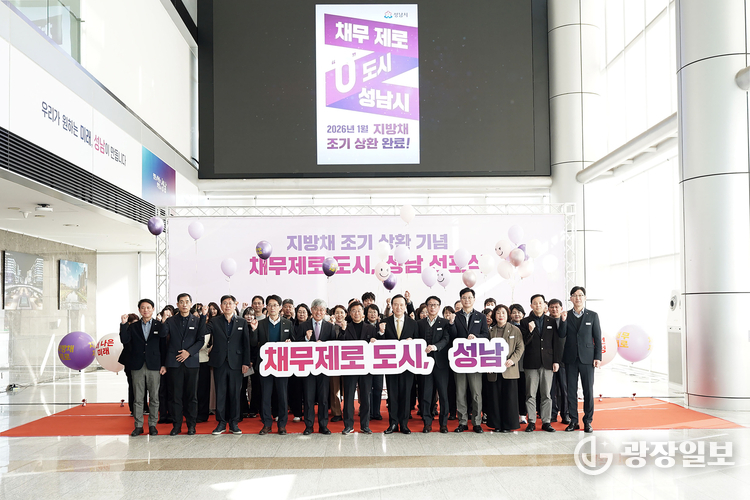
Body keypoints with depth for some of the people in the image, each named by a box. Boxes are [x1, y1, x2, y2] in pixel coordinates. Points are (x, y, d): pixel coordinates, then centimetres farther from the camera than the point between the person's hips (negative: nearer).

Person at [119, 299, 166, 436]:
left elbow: (163, 346, 4)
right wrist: (123, 324, -14)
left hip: (154, 367, -1)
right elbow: (125, 341, -5)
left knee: (154, 398, 2)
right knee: (138, 398, 4)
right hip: (137, 367, 1)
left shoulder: (159, 326, 5)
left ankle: (152, 425, 11)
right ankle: (138, 426, 11)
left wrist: (164, 364, -2)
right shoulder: (133, 327, 10)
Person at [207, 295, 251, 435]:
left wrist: (246, 363, -3)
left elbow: (246, 343, 3)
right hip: (219, 362, 0)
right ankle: (221, 423, 13)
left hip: (236, 363, 0)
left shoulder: (242, 322, 6)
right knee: (220, 393, 4)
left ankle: (233, 423, 13)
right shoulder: (214, 321, 6)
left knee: (235, 393, 4)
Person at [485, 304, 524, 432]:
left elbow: (520, 347, 3)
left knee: (509, 397, -1)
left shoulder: (515, 330, 7)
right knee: (495, 397, 3)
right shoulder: (490, 330, 11)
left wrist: (512, 360, -12)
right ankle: (496, 424, 12)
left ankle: (508, 425, 9)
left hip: (509, 369, -1)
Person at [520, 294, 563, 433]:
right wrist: (530, 331, -17)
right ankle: (531, 422, 8)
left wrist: (556, 361, 0)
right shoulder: (525, 322, 4)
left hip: (547, 363, 1)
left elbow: (556, 343, 8)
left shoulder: (551, 322, 10)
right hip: (531, 363, -1)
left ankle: (546, 422, 11)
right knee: (531, 394, 1)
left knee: (546, 394, 4)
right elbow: (523, 343, -1)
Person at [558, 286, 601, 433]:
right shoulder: (566, 315, 6)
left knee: (588, 390, 1)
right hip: (571, 359, 1)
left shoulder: (592, 315, 3)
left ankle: (588, 421, 10)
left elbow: (597, 338, 3)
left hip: (587, 358, -1)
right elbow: (562, 335, -1)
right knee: (571, 390, 4)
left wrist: (598, 357, -3)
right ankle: (573, 420, 12)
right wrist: (563, 321, -16)